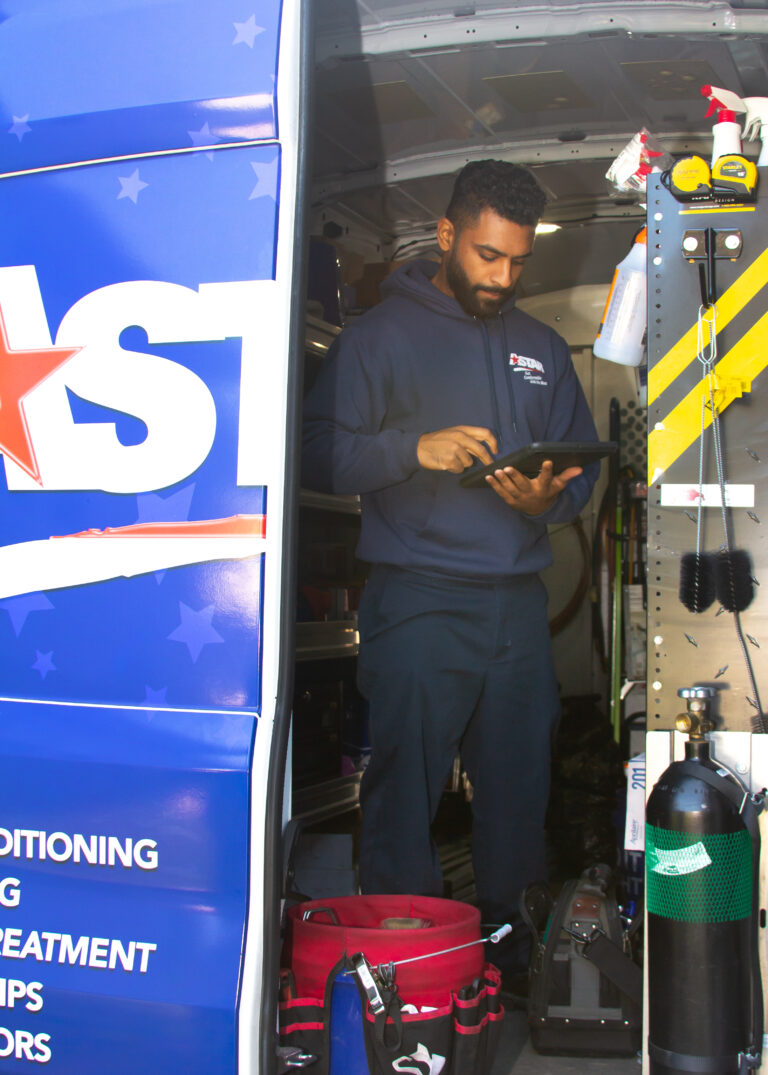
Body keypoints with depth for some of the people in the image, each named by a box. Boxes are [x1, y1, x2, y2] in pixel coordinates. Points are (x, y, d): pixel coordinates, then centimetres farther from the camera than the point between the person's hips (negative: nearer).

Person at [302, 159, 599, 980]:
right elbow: (317, 452, -6)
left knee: (519, 786, 8)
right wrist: (414, 448, -20)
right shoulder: (384, 333, 3)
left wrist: (549, 497, -4)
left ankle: (503, 936, 24)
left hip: (519, 602, 5)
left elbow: (583, 464, 18)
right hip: (419, 602, -4)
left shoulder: (543, 349, 19)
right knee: (406, 787, -3)